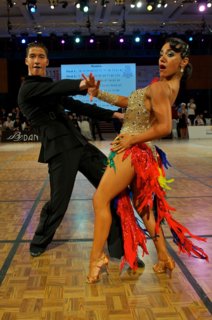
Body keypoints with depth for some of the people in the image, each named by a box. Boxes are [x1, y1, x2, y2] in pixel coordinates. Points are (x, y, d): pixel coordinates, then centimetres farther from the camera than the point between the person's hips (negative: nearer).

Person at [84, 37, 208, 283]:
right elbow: (130, 102, 15)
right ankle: (164, 258, 24)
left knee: (100, 199, -3)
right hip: (143, 154, 10)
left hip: (133, 151, -10)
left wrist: (132, 138, -17)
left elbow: (165, 127, -25)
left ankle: (96, 258, 0)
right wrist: (99, 94, 10)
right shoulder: (170, 85, 14)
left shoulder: (159, 87, -15)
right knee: (143, 205, 18)